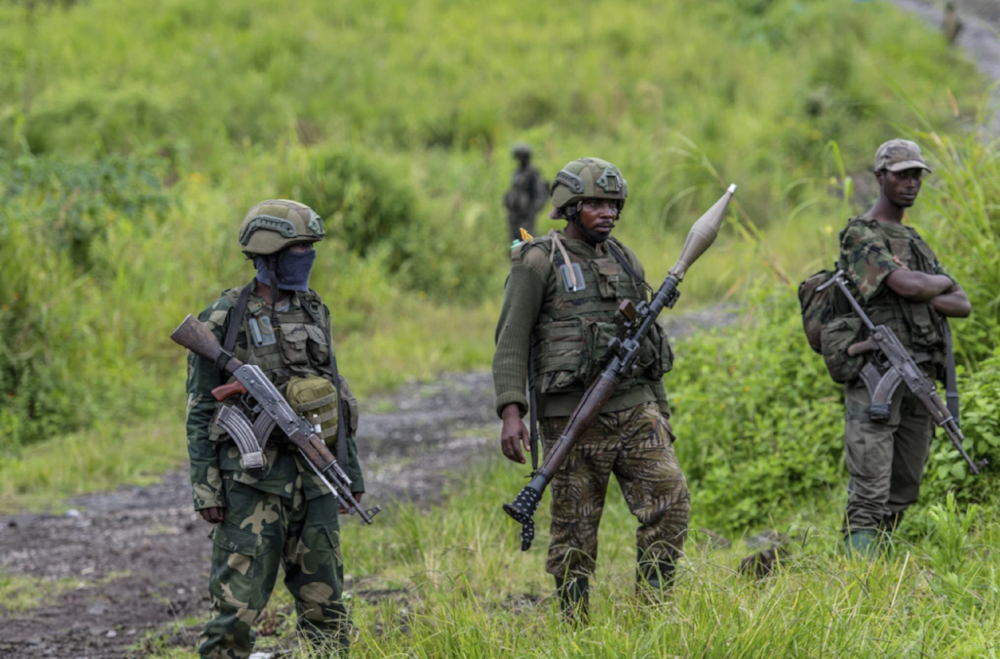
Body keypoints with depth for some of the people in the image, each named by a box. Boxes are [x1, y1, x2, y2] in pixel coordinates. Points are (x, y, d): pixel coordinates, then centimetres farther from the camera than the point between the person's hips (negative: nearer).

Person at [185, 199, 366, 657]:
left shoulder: (313, 312, 12)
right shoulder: (224, 320, -5)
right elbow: (201, 410, -5)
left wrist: (350, 470, 17)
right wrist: (205, 487, -10)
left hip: (315, 477, 6)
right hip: (253, 477, -6)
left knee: (323, 597, 9)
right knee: (238, 602, -9)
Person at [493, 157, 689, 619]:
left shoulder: (624, 260, 15)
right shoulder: (538, 262, -4)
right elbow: (511, 343, -7)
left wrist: (660, 409, 20)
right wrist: (510, 412, -17)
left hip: (633, 408, 5)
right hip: (572, 415, -5)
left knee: (670, 502, -8)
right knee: (575, 530, 0)